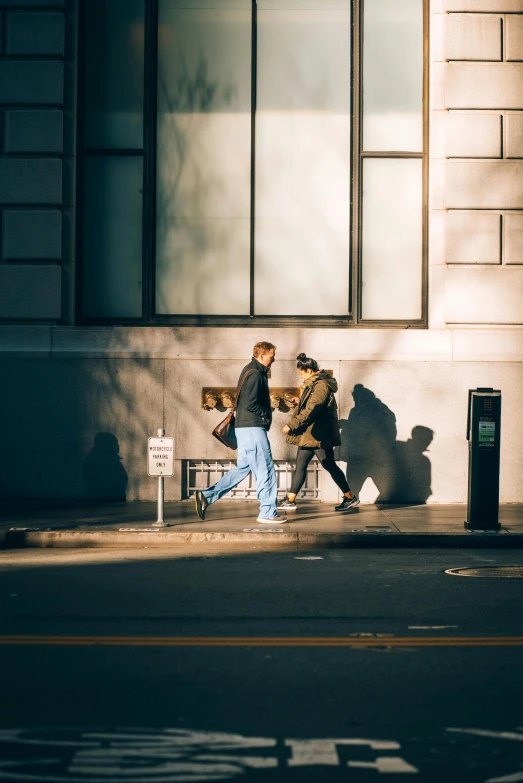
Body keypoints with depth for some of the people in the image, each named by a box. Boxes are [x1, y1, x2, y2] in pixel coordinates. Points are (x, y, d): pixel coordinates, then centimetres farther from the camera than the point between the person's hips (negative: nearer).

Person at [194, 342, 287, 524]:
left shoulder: (250, 371, 18)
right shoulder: (255, 374, -14)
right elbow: (250, 404, -22)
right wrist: (266, 415, -9)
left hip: (244, 427, 10)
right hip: (253, 428, -10)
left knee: (242, 468, 13)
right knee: (265, 470, -4)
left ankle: (206, 496, 10)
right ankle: (268, 512, 1)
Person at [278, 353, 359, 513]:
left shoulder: (321, 385, -19)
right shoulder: (313, 384, 12)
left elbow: (311, 410, -27)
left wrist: (291, 425, -28)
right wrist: (301, 401, 32)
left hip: (320, 434, -10)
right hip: (309, 434, 10)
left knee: (329, 465, -2)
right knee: (300, 465, 8)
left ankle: (350, 497, 10)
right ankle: (290, 500, 10)